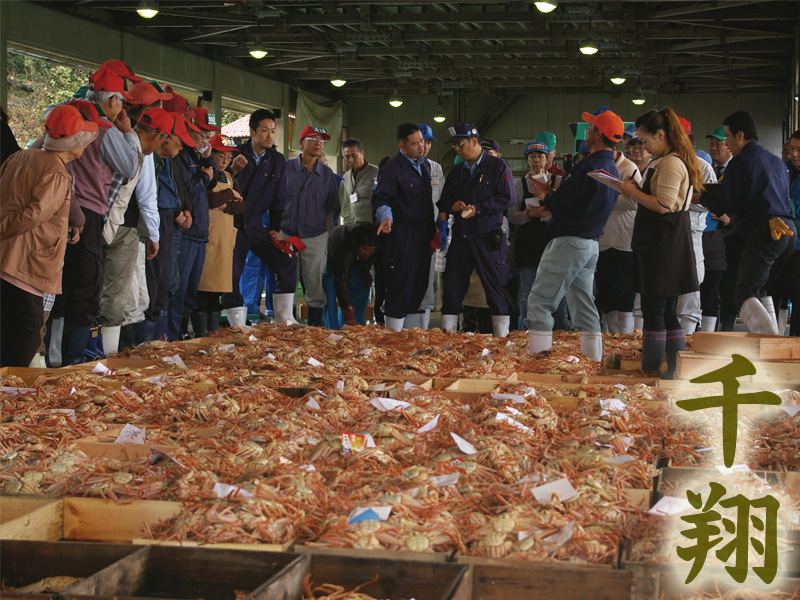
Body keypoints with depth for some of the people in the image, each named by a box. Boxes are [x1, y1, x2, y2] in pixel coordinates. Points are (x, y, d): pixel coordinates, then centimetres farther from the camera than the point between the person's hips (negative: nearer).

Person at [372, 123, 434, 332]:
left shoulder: (424, 164, 14)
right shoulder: (392, 167, -11)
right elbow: (381, 198, -11)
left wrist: (433, 228, 22)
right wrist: (386, 217, -30)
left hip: (423, 233, 8)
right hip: (401, 234, -8)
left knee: (420, 283, 10)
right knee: (401, 282, -9)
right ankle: (393, 332, -2)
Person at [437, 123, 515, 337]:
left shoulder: (498, 166, -1)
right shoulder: (456, 171, 16)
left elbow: (507, 199, -9)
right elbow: (443, 200, 19)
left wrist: (478, 209, -17)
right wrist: (452, 206, -4)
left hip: (489, 237, -5)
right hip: (461, 237, 5)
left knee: (497, 288, 0)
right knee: (452, 287, 4)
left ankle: (501, 334, 7)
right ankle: (447, 333, 10)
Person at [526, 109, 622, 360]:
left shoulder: (589, 166, -17)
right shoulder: (613, 169, 13)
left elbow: (560, 204, -19)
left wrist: (545, 193, 1)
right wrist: (552, 193, 15)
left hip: (568, 242, -9)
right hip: (591, 244, 9)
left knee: (539, 302, -6)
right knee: (584, 306, 14)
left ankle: (538, 359, -10)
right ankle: (595, 360, 15)